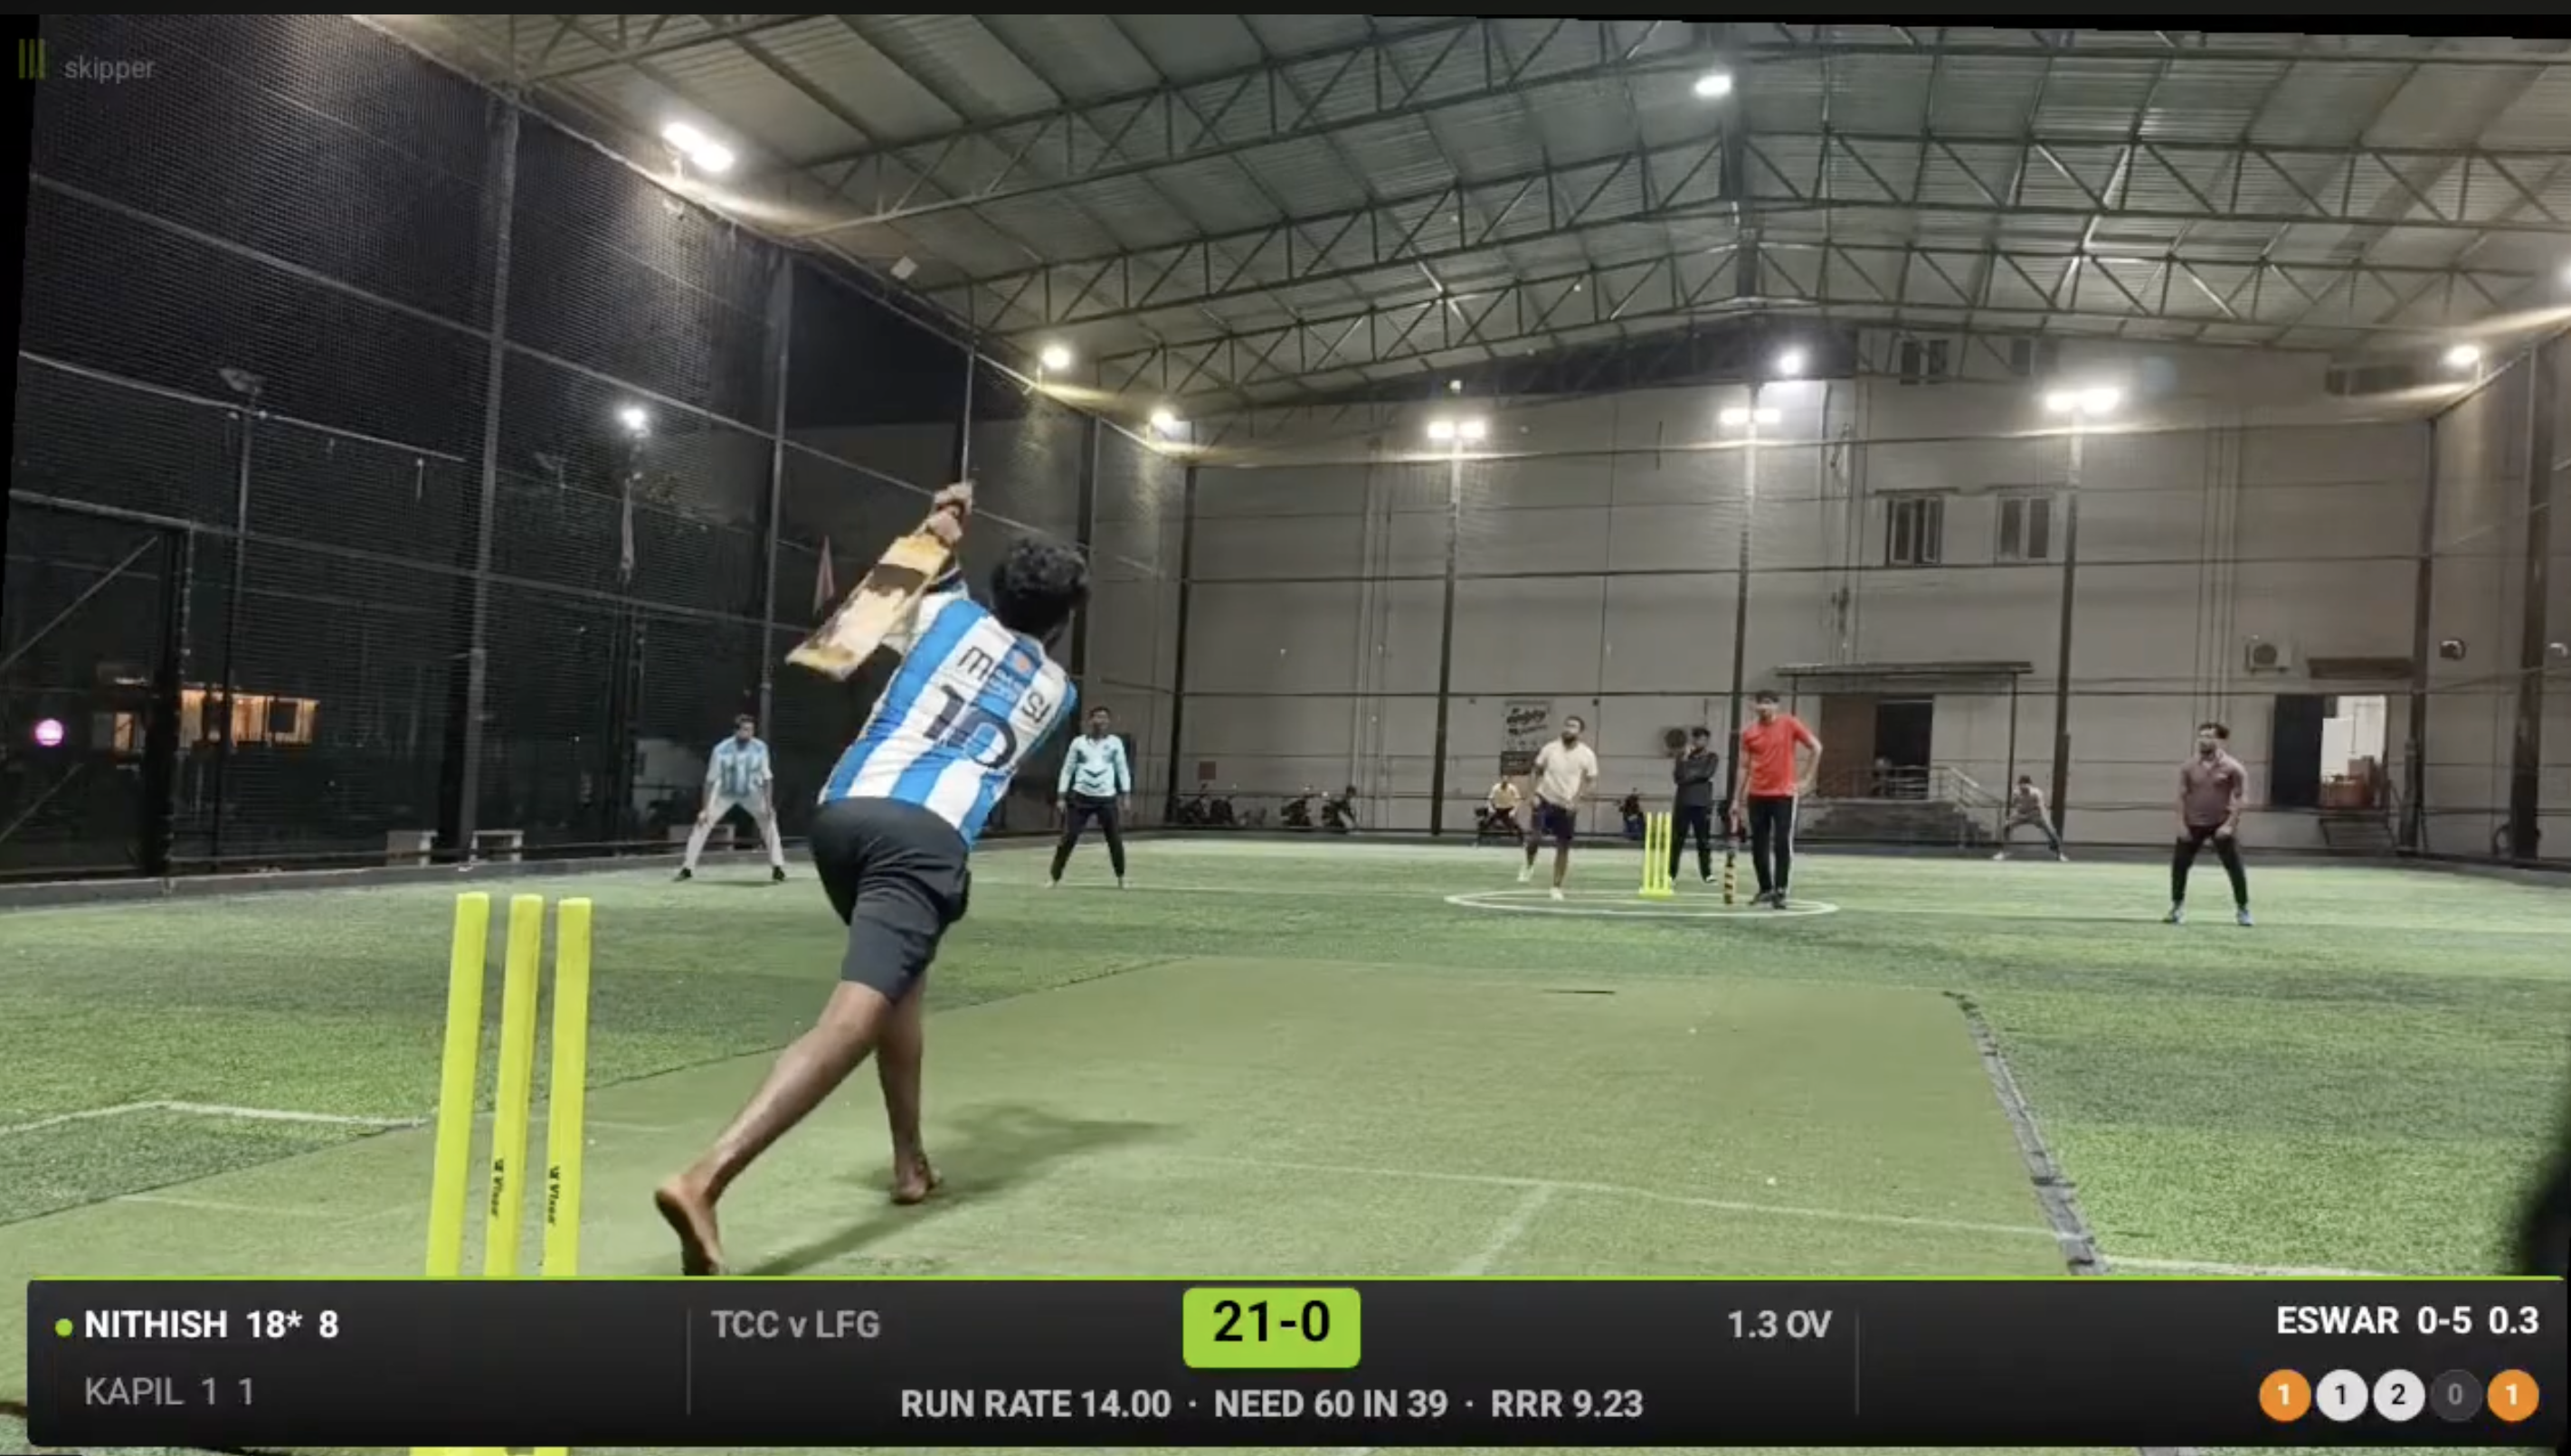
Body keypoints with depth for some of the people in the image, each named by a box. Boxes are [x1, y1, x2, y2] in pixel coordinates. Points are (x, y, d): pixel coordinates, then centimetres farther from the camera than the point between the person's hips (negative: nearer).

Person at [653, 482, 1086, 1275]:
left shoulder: (947, 612, 21)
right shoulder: (1057, 689, 23)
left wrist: (930, 538, 41)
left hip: (843, 811, 4)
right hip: (926, 834, -4)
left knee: (898, 979, 28)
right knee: (855, 1015, -17)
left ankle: (911, 1163, 31)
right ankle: (704, 1179, -37)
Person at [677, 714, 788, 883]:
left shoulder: (760, 748, -19)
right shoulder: (722, 749, -24)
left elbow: (767, 778, -11)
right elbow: (711, 780, -18)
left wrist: (768, 805, -18)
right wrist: (706, 809, -20)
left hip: (751, 794, 1)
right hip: (725, 794, -1)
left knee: (769, 824, -12)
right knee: (703, 824, -10)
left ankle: (777, 868, -6)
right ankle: (687, 868, 1)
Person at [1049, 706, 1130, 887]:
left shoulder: (1115, 742, 5)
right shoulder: (1078, 742, 4)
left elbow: (1122, 769, 9)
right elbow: (1067, 769, 7)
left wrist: (1126, 795, 2)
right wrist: (1061, 796, 2)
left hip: (1107, 799, 1)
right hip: (1080, 797, -1)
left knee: (1115, 839, 2)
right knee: (1068, 838, -5)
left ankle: (1121, 879, 19)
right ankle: (1055, 878, 2)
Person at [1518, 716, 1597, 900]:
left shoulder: (1587, 755, -6)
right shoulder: (1549, 748, -4)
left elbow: (1591, 782, -1)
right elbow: (1538, 772, 7)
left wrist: (1576, 800, -14)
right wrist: (1535, 793, -5)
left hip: (1568, 807, 1)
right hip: (1546, 800, 0)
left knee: (1563, 848, 3)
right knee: (1534, 837, -18)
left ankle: (1557, 887, 16)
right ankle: (1529, 866, 13)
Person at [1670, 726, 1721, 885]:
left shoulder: (1712, 757, 5)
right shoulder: (1683, 755, 9)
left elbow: (1706, 774, -11)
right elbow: (1676, 777, -2)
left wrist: (1688, 776, -6)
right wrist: (1685, 759, -10)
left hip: (1702, 803, -1)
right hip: (1683, 802, 1)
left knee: (1704, 840, 3)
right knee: (1676, 839, 1)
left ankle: (1707, 873, 10)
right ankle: (1671, 873, 3)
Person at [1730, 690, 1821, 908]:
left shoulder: (1790, 724, -3)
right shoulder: (1748, 733, 6)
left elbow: (1816, 748, 1)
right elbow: (1743, 767, 9)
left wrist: (1806, 778, -3)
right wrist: (1737, 799, 6)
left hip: (1784, 794, -4)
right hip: (1756, 795, 4)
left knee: (1782, 844, -7)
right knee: (1758, 846, 7)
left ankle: (1780, 892, -4)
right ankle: (1765, 889, 19)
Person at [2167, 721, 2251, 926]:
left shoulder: (2233, 768, -7)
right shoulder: (2188, 767, 2)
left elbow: (2239, 798, -7)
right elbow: (2182, 796, 5)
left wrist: (2230, 824, -15)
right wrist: (2181, 823, -3)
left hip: (2221, 825, -3)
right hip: (2192, 824, 3)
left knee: (2234, 867, -1)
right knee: (2179, 865, 2)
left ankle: (2242, 909, 12)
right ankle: (2177, 907, 14)